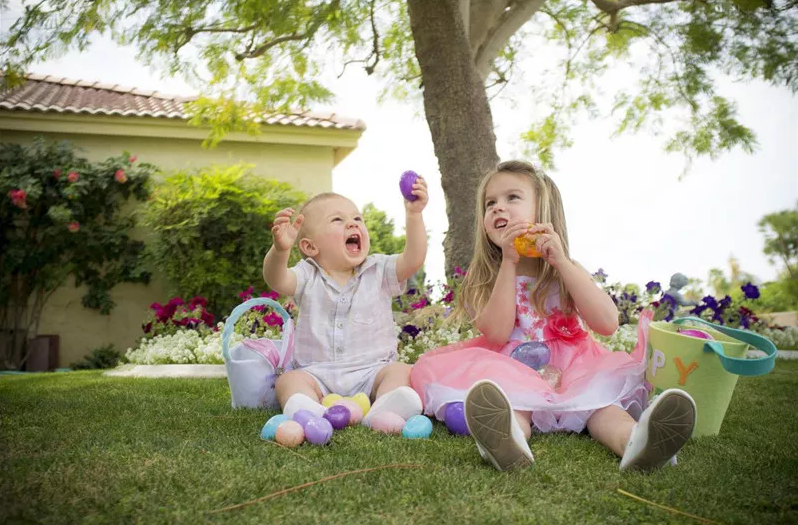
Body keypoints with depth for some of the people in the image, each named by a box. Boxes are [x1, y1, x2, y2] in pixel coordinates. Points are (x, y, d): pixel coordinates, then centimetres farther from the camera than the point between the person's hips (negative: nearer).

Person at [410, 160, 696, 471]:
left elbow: (607, 324, -8)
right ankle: (510, 438, -65)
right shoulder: (483, 279, 8)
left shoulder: (566, 271, 9)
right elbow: (496, 335, -11)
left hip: (570, 373, 2)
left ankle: (633, 440, -58)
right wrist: (509, 263, -12)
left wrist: (561, 262, -13)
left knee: (601, 394, -30)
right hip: (512, 377, -1)